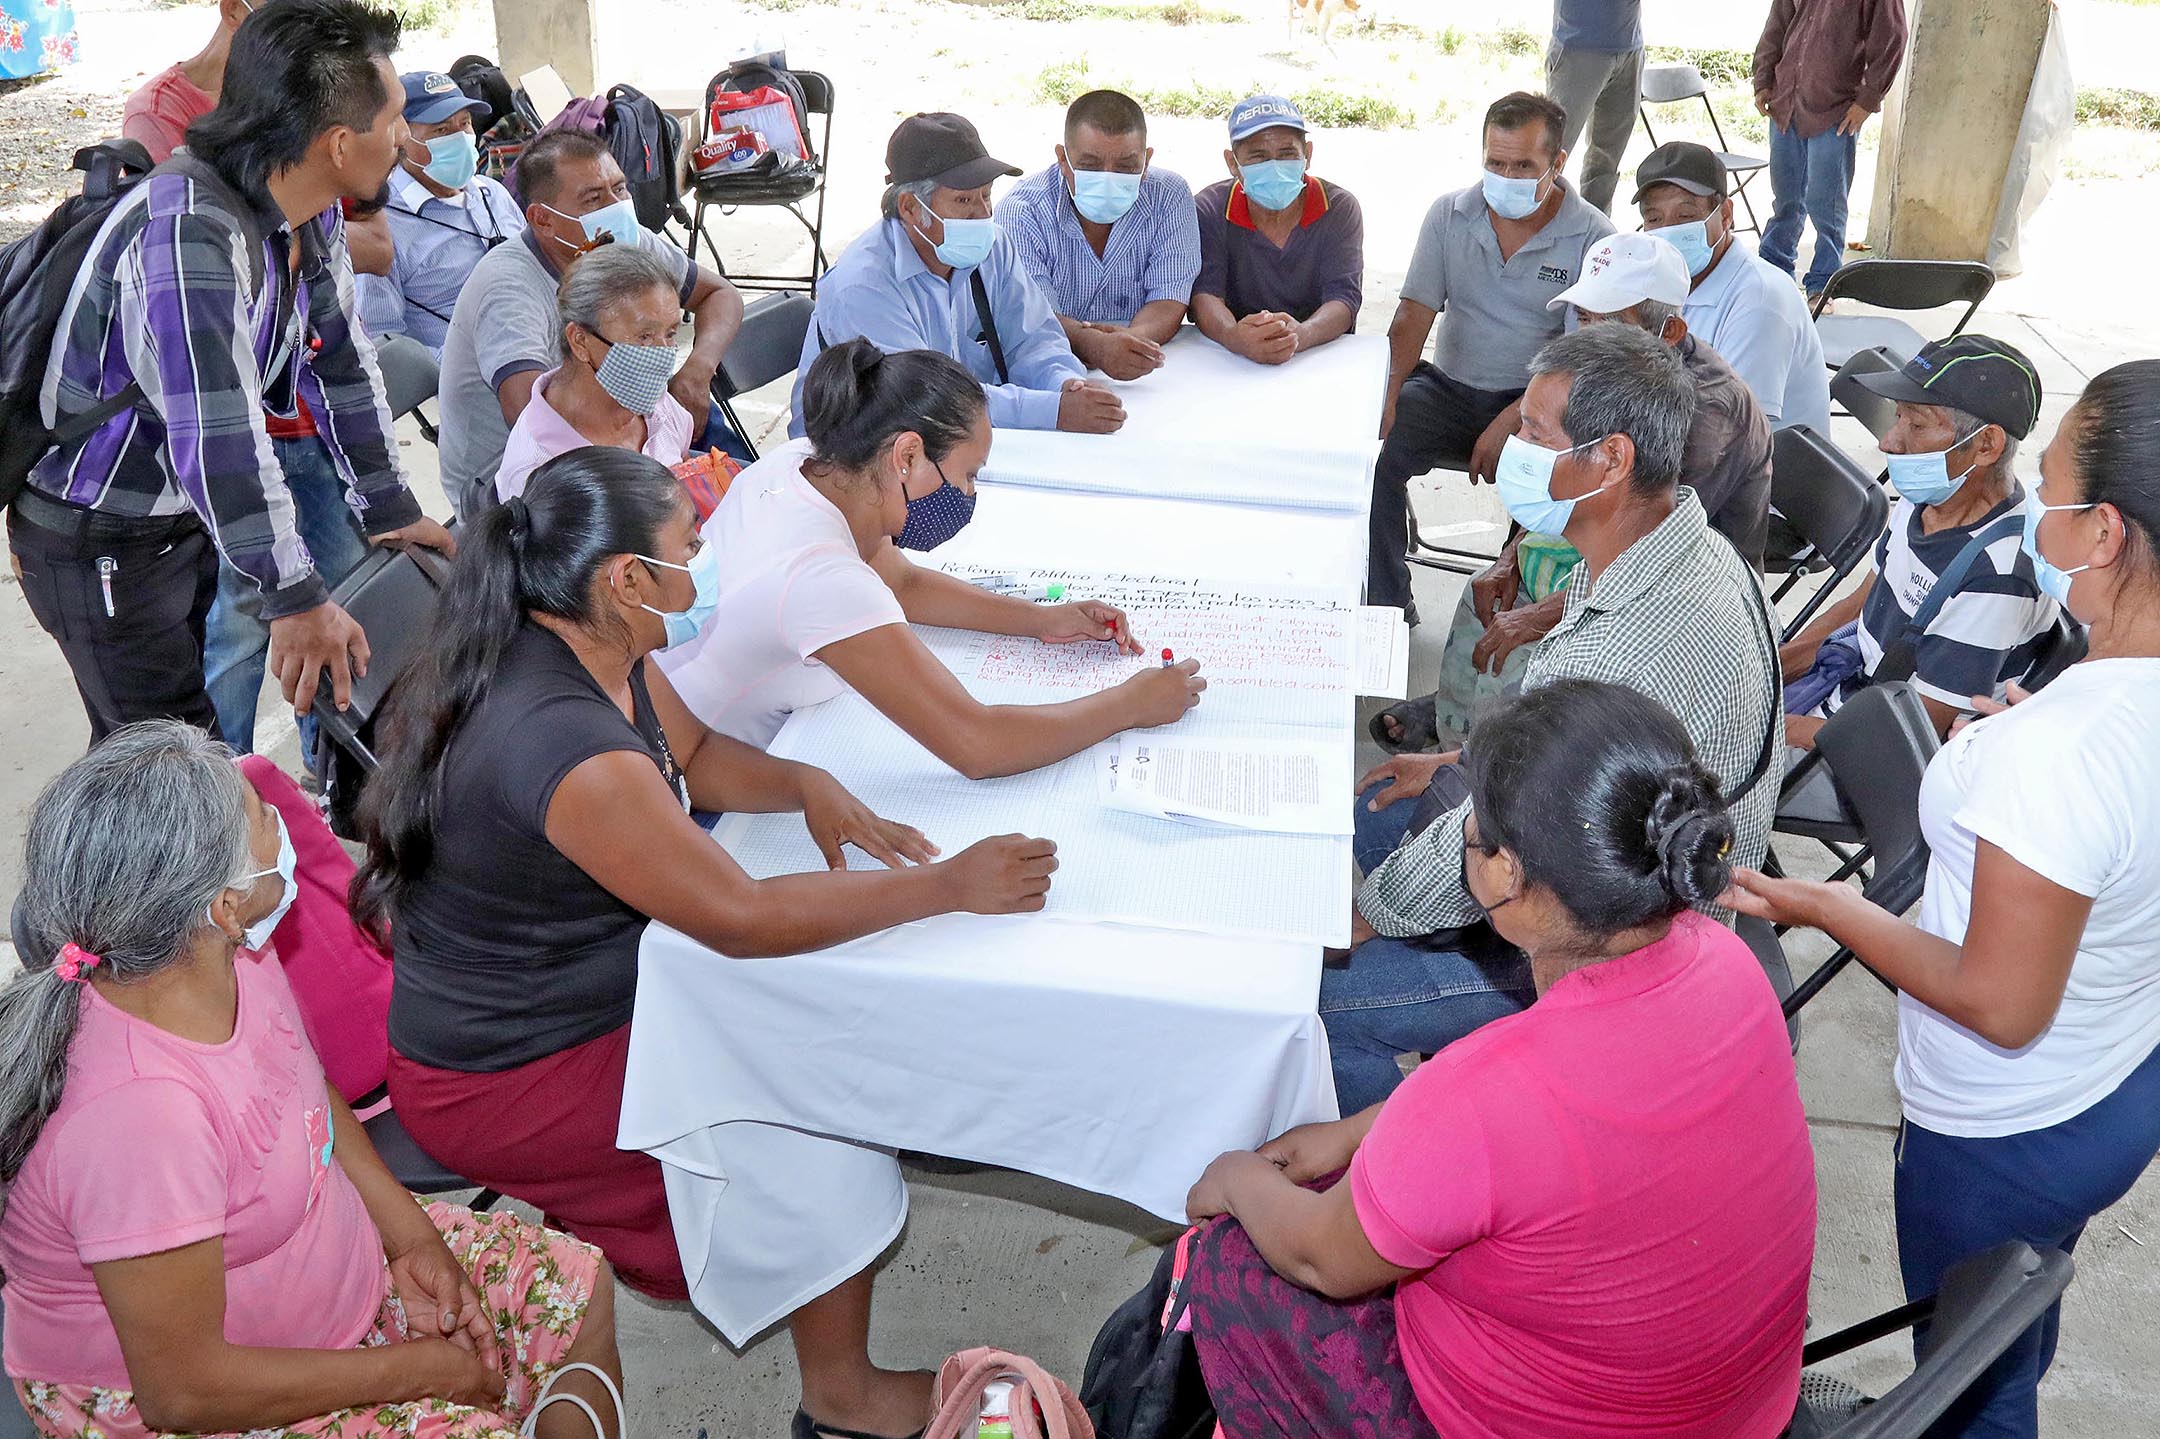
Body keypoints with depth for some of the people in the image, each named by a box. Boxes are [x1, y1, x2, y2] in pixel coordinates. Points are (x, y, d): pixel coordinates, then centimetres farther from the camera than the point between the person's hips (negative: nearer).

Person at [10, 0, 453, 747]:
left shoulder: (313, 218, -4)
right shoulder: (190, 231, -32)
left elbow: (342, 363, 5)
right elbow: (218, 433, -36)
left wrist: (391, 510, 9)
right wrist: (297, 598, -34)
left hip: (190, 515, 8)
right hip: (99, 542, -8)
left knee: (218, 714, 15)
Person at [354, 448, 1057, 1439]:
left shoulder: (594, 650, -6)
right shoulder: (566, 747, -36)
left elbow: (695, 752, 11)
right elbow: (742, 918, -32)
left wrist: (811, 788, -10)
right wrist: (948, 886, -25)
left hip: (523, 992, 9)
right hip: (503, 1085, -9)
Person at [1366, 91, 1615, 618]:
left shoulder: (1592, 237, -7)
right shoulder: (1448, 215, 2)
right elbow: (1412, 317, -1)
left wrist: (1510, 422, -23)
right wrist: (1386, 393, -19)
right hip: (1449, 386, 3)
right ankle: (1387, 604, -8)